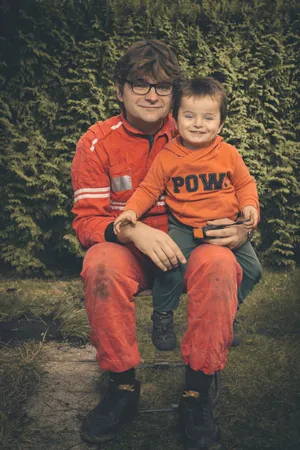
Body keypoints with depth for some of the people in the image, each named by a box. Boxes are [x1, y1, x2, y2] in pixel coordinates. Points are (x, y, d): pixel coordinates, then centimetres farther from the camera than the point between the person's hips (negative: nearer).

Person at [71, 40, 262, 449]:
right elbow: (86, 219, -7)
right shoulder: (97, 142, -2)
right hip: (128, 253, 0)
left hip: (190, 247, 1)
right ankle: (123, 385, -13)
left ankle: (197, 393, -17)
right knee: (100, 262, -34)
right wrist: (133, 231, -28)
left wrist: (243, 228, -20)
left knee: (218, 262, -33)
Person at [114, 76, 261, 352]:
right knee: (170, 266, -24)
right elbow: (149, 189, -1)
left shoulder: (229, 154, -2)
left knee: (251, 268, -4)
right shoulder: (166, 157, -6)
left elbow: (245, 183, 8)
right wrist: (131, 210, -15)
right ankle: (163, 315, 5)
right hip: (183, 228, -2)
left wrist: (249, 205, -10)